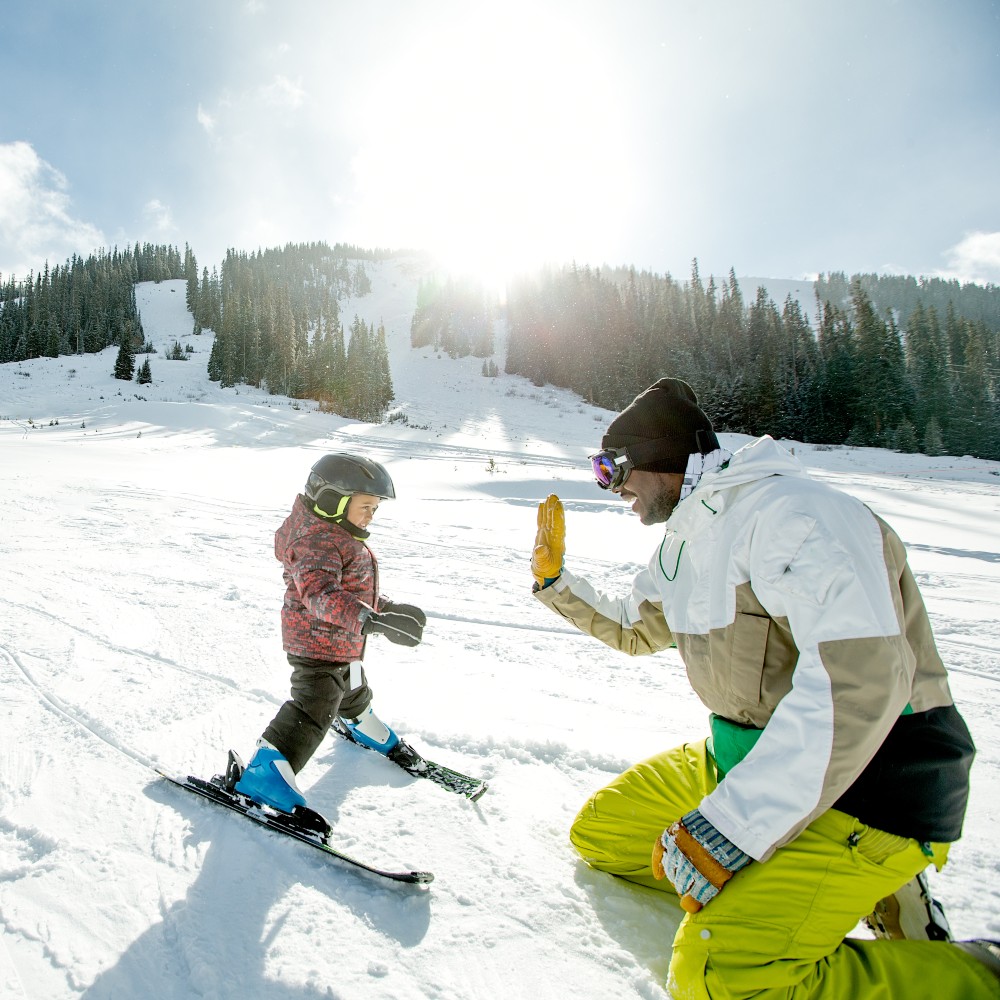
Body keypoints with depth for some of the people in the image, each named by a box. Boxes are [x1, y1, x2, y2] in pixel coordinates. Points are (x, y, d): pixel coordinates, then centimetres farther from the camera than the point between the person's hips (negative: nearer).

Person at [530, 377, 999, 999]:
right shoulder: (686, 543, 9)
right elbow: (634, 629, 26)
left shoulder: (789, 511, -21)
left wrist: (726, 829, -30)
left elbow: (858, 685, -32)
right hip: (740, 761, 9)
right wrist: (555, 579, 13)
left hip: (862, 784, -9)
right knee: (598, 833, 10)